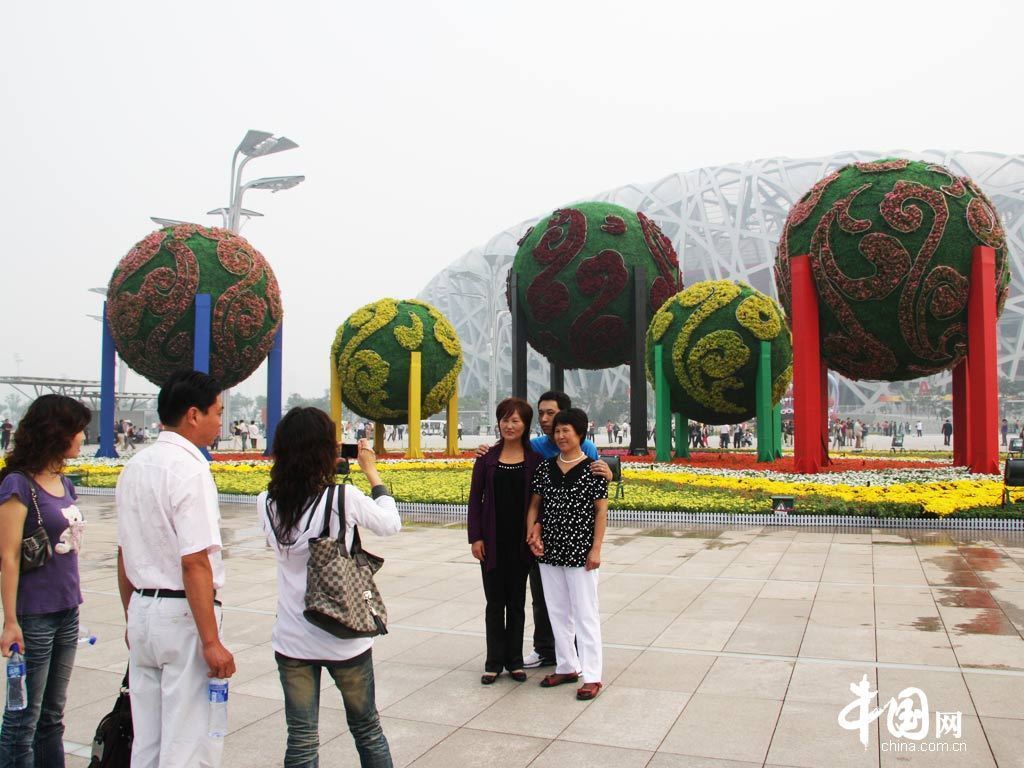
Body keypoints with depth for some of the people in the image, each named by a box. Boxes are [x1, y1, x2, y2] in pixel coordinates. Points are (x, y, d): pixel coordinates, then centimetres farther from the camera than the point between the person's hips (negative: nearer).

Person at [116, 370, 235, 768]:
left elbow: (124, 554, 13)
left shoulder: (134, 467, 7)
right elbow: (194, 563, -22)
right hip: (183, 616, -8)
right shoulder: (190, 470, -18)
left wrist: (133, 619, 22)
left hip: (142, 611, 8)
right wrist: (212, 642, -19)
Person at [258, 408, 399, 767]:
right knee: (367, 730, 18)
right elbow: (391, 523, -1)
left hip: (292, 640, 3)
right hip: (344, 639, -2)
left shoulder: (267, 504, -7)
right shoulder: (344, 499, -18)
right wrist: (371, 471, 8)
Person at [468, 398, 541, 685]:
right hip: (492, 540, 0)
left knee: (517, 601, 10)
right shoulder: (487, 457, 1)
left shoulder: (535, 459, -1)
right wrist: (475, 537, -4)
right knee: (495, 601, 8)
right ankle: (494, 662, 18)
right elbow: (475, 498, 2)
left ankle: (514, 661, 22)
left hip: (520, 540, 0)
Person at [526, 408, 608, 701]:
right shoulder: (545, 468, 5)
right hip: (549, 551, 5)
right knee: (557, 611, 14)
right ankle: (567, 667, 28)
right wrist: (532, 533, -5)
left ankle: (592, 676, 10)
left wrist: (596, 549, -10)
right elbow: (534, 505, 10)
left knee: (585, 613, 1)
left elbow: (601, 512, -6)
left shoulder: (593, 469, -7)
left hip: (579, 552, -5)